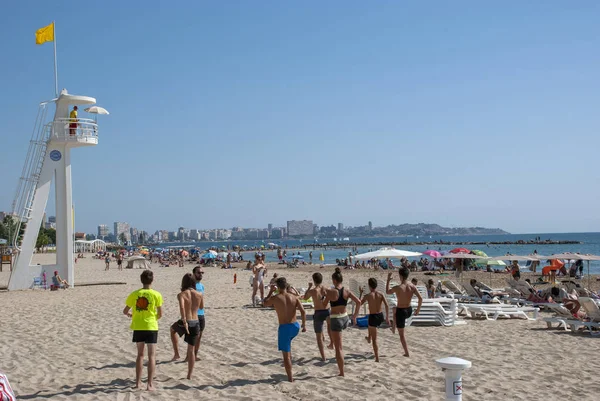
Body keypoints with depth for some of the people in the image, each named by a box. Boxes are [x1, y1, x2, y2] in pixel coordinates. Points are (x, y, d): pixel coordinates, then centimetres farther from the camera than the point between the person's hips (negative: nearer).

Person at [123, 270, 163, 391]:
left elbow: (125, 311, 6)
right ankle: (150, 384, -2)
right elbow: (160, 314, -4)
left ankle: (138, 382, 19)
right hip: (151, 327, -3)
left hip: (138, 327, 3)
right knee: (152, 356, 3)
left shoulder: (134, 294, -1)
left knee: (140, 354, 17)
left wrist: (130, 315, 28)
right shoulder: (156, 295, -8)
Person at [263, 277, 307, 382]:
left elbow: (265, 303, 12)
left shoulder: (275, 298, -9)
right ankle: (290, 359, 40)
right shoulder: (294, 298, 0)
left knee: (286, 355, 4)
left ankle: (290, 378, 7)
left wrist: (271, 291, 19)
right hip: (295, 326, 5)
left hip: (284, 328, -5)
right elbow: (303, 311, -7)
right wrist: (304, 325, 3)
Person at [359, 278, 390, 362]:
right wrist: (387, 318, -8)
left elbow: (360, 304, 2)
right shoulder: (381, 295, -3)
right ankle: (369, 338, 58)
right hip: (380, 316, 5)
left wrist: (361, 293, 11)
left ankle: (377, 358, 5)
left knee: (374, 340, 4)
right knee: (370, 325, 41)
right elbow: (387, 305, -11)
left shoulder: (367, 296, -12)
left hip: (373, 317, -5)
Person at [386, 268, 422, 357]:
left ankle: (407, 353, 13)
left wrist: (388, 280, 7)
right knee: (395, 309, 39)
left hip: (401, 311, -5)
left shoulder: (397, 288, -21)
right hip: (409, 311, 5)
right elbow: (420, 299, -11)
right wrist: (418, 310, 3)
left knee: (401, 334, 10)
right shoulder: (412, 287, -9)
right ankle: (394, 326, 49)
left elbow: (387, 292, -2)